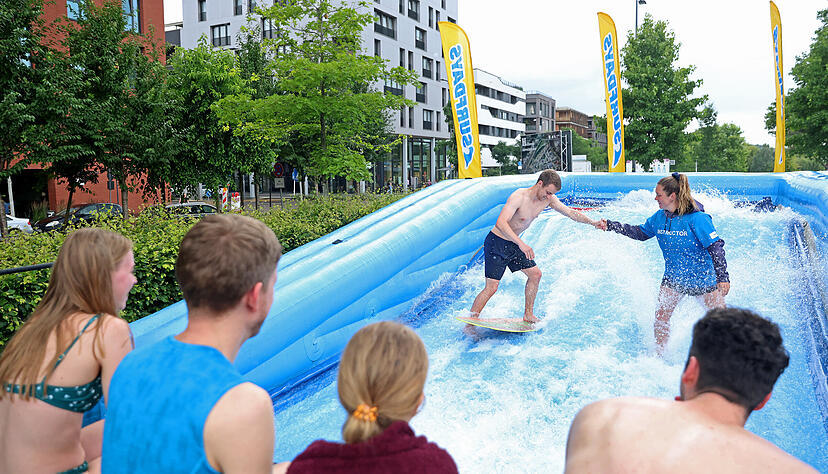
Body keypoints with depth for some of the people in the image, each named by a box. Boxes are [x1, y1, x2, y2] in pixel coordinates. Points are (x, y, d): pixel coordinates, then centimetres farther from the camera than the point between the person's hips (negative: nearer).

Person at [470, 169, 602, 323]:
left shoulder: (549, 199, -4)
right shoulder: (519, 197, -28)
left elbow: (570, 212, 6)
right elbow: (500, 223, -38)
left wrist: (592, 222, -5)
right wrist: (521, 244, -46)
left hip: (514, 244, 8)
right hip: (496, 243, -8)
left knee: (535, 274, 9)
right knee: (491, 287, -11)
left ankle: (528, 315, 22)